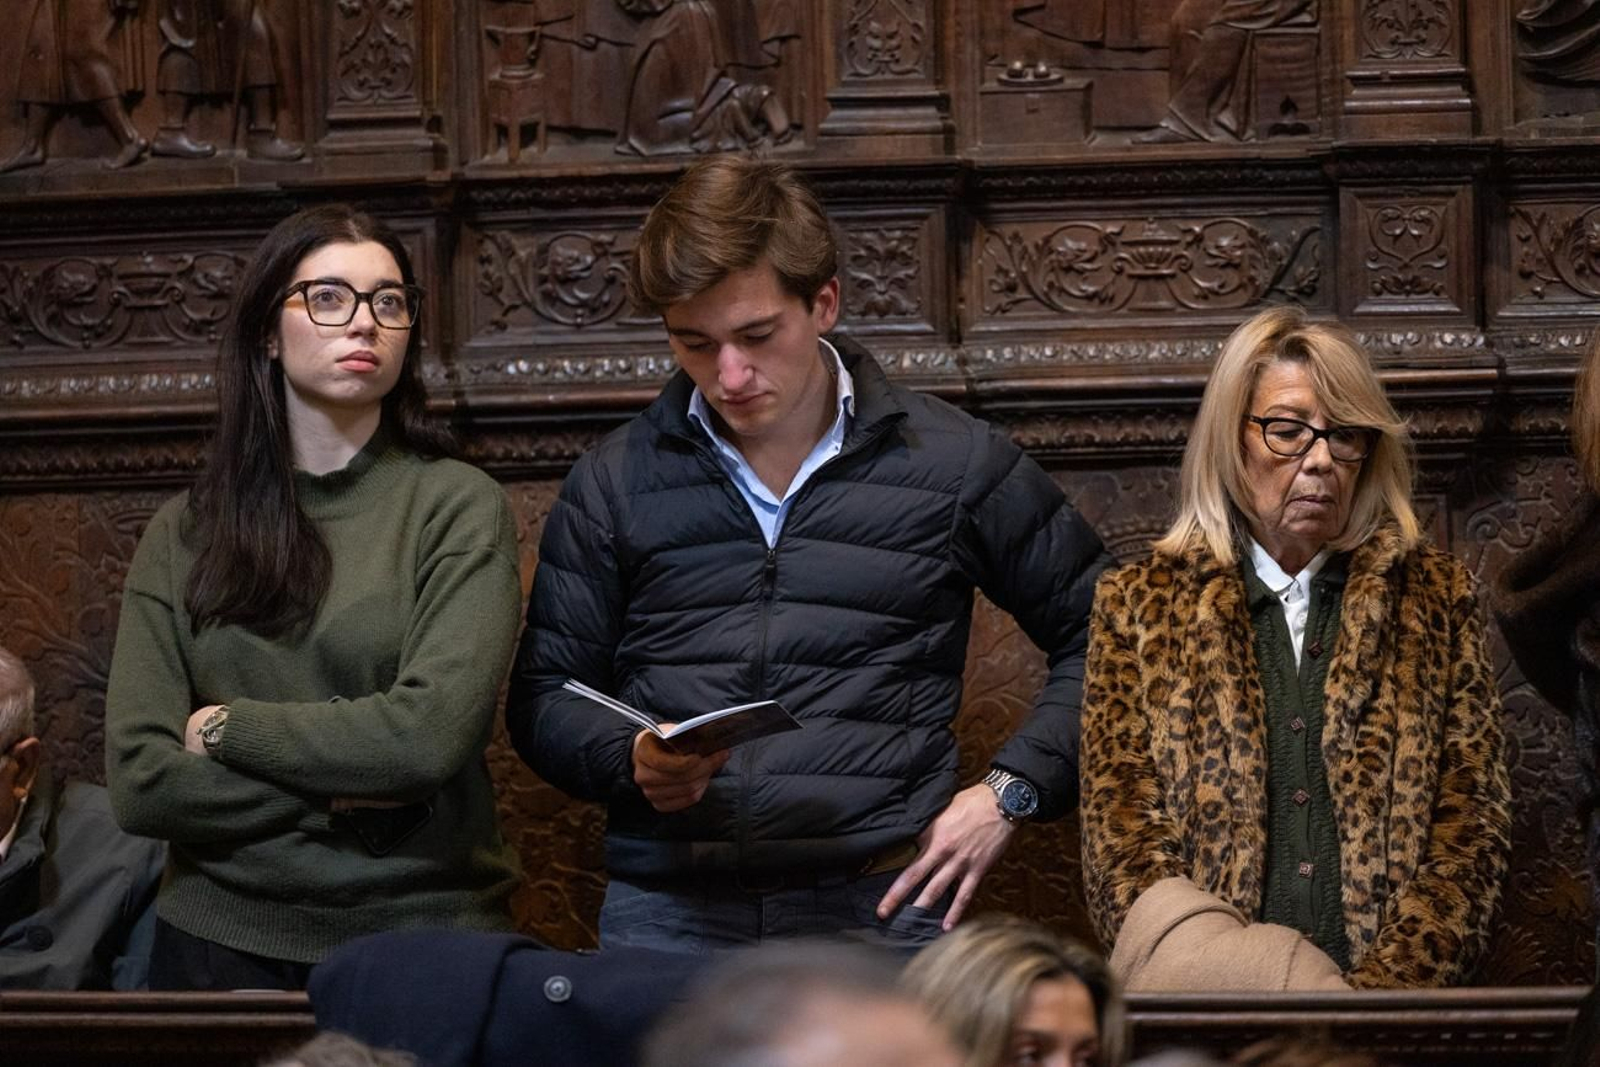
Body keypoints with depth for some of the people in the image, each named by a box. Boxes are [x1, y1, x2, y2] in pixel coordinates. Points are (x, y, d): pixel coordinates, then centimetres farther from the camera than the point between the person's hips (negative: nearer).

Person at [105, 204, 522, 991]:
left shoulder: (457, 506, -4)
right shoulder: (183, 534, 3)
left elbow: (432, 733, -18)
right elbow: (139, 780, -6)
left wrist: (227, 727, -8)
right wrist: (346, 797, -13)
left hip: (420, 933, -2)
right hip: (224, 942, 2)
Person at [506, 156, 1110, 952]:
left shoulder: (954, 464, 6)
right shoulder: (614, 483, 9)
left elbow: (1098, 633, 14)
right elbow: (544, 696, 13)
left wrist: (1011, 791, 3)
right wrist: (630, 760, -8)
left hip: (880, 909, -1)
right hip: (666, 910, 1)